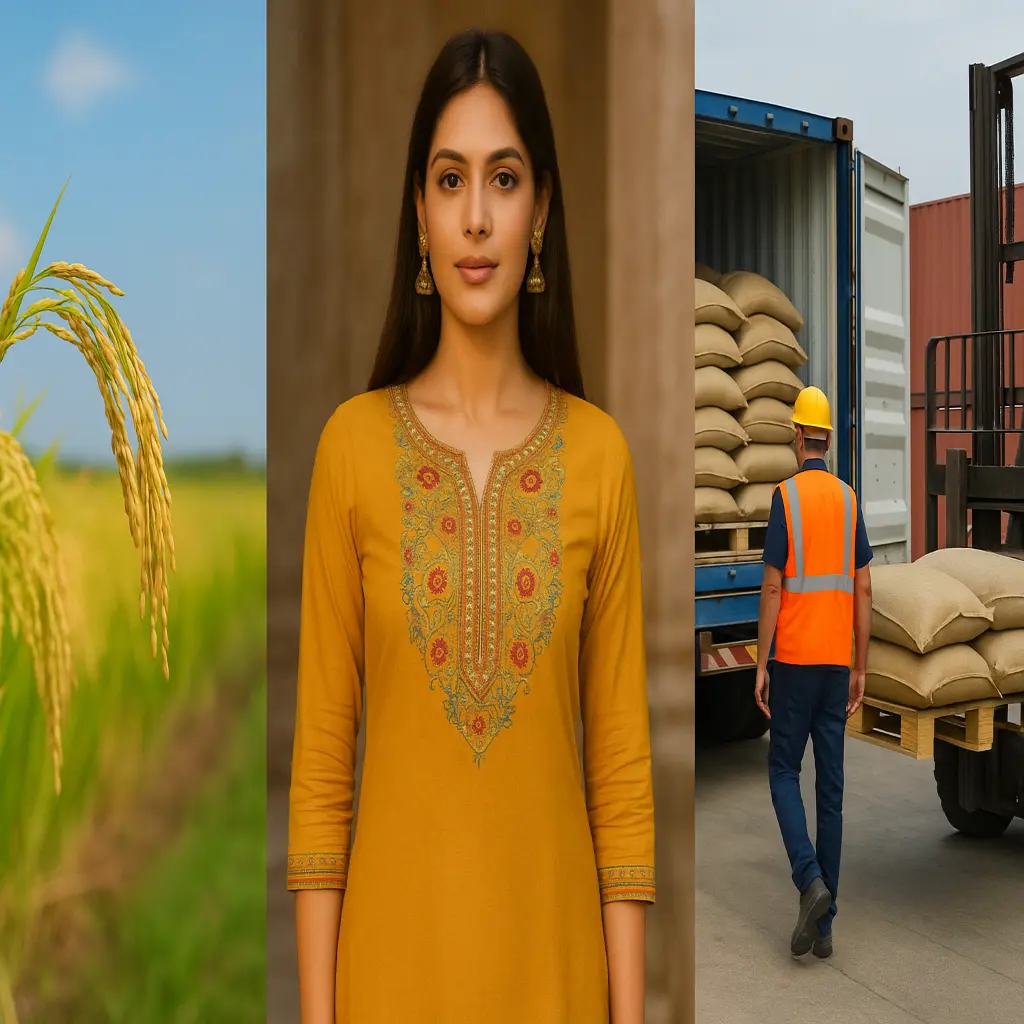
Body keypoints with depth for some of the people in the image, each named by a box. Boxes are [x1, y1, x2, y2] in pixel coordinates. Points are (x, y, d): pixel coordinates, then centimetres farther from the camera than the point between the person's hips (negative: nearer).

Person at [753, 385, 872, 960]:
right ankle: (825, 925, 12)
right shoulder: (849, 500, 7)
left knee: (785, 771, 10)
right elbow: (864, 591, 7)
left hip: (794, 659, -4)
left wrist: (761, 665, -4)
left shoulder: (786, 496, -7)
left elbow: (773, 588, -10)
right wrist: (860, 670, 13)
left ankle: (811, 882, -9)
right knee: (831, 787, 7)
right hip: (836, 662, 5)